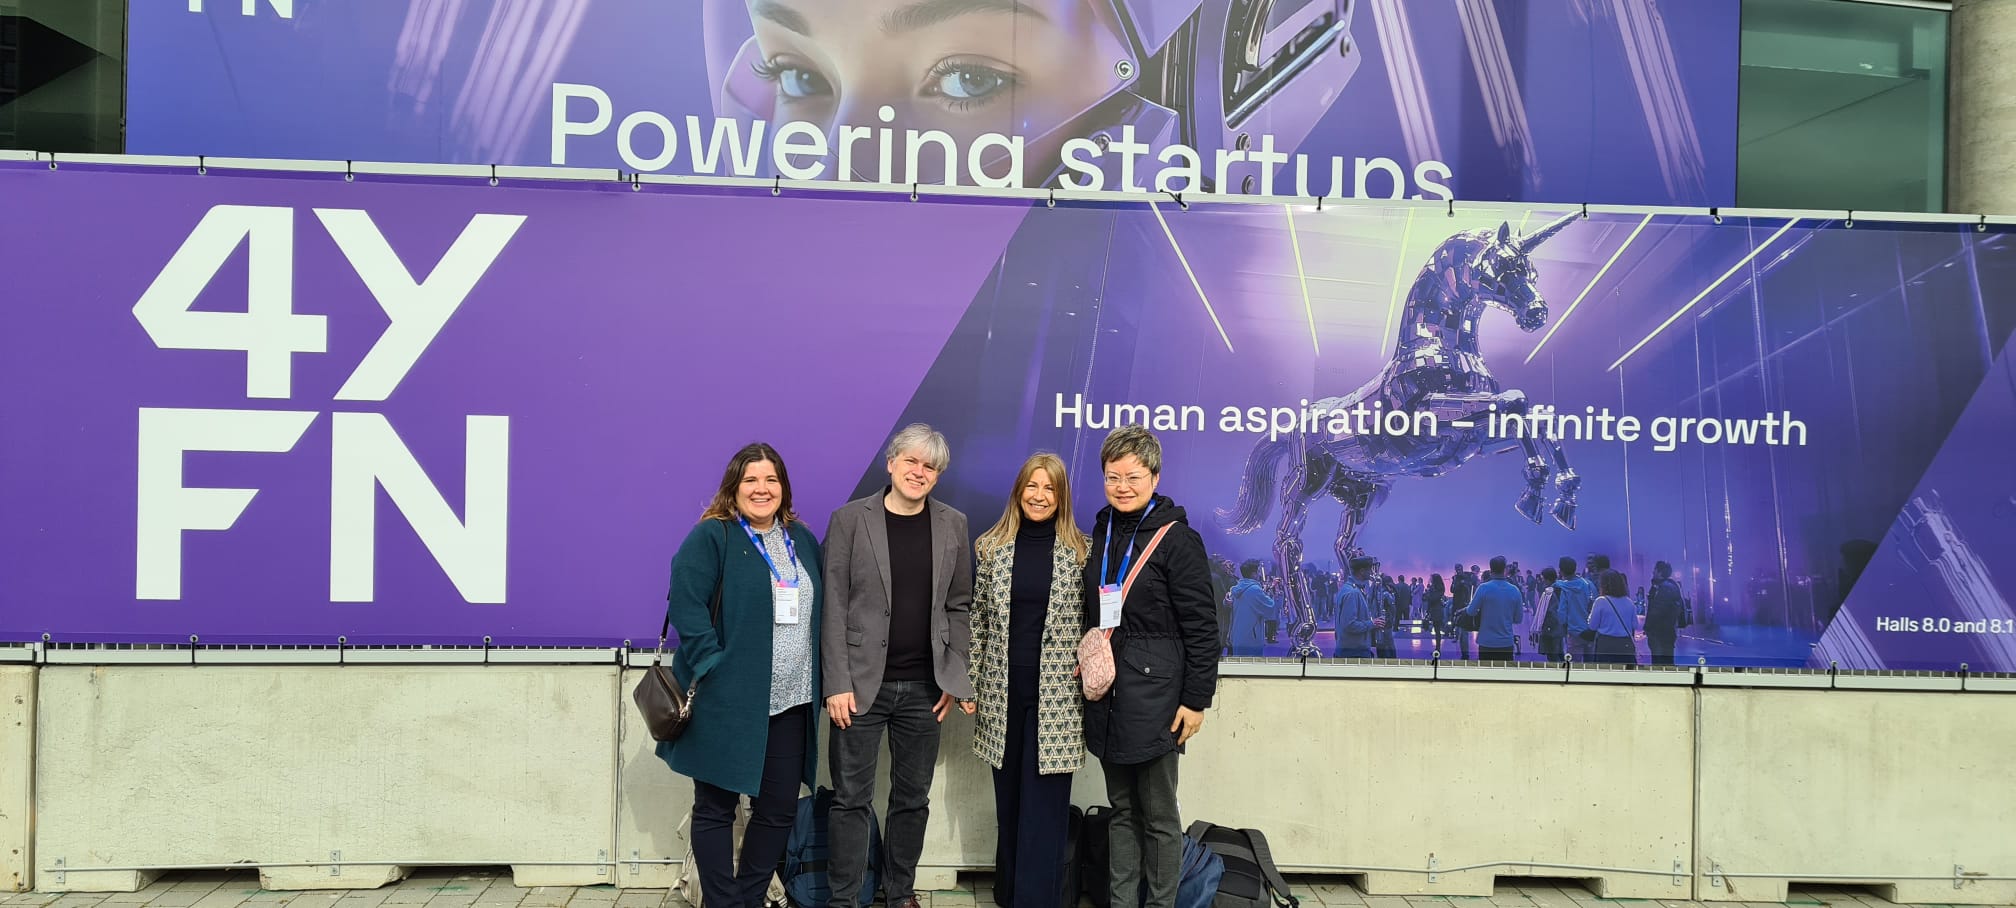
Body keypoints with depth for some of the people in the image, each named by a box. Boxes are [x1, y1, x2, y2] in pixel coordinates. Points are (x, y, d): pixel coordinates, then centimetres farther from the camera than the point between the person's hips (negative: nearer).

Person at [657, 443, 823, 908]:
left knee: (779, 809, 11)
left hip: (791, 703, 6)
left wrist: (818, 675, 10)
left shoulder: (801, 538, 13)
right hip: (726, 701, -6)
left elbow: (821, 608, 18)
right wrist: (713, 667, -21)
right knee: (716, 807, 5)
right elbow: (686, 604, -15)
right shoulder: (710, 537, -6)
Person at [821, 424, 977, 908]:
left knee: (913, 798, 12)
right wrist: (838, 684, -11)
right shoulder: (851, 519, -3)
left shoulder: (952, 524, 5)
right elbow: (834, 606, -5)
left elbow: (960, 606, 8)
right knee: (852, 797, 3)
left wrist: (956, 678, 2)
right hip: (861, 684, -3)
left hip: (925, 686, 3)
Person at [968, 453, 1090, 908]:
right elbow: (977, 619, 7)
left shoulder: (1080, 550, 0)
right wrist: (970, 683, 5)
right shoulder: (992, 547, 4)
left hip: (1057, 695, -2)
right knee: (1009, 801, 12)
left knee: (1045, 806, -1)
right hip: (1004, 692, 2)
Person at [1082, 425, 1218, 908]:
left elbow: (1202, 628, -11)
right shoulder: (1102, 534, 11)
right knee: (1122, 811, 14)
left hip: (1153, 695, -6)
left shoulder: (1177, 539, -9)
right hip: (1107, 692, 6)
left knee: (1158, 816, 4)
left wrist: (1196, 699, -13)